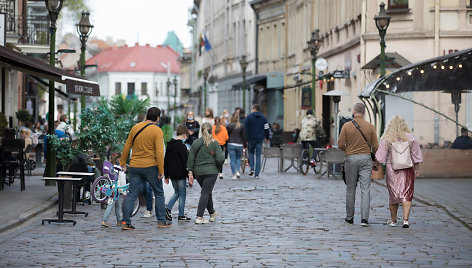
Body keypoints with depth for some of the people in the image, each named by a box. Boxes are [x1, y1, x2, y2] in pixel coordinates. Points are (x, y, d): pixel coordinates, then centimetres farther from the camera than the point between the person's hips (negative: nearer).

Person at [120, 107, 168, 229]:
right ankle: (161, 221, 13)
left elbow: (126, 146, 9)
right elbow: (159, 152, -15)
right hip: (151, 167, -4)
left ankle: (125, 222, -1)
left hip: (135, 167, 4)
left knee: (132, 194, 6)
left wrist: (122, 162, 18)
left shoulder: (135, 127, 5)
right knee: (159, 193, 11)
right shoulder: (157, 131, -9)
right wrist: (161, 171, -12)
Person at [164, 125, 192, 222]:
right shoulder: (182, 146, -15)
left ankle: (168, 209, 2)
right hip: (180, 174, -7)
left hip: (172, 174, 7)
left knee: (177, 192, 19)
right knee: (182, 194, 4)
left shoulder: (169, 145, 8)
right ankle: (181, 215, 7)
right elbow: (185, 162, -16)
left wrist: (166, 175, 18)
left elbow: (166, 161, 13)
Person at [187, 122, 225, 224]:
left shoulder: (195, 143, 4)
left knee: (207, 192, 20)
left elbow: (190, 159, 2)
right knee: (205, 193, -4)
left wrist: (190, 173, 5)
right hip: (211, 171, -4)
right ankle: (199, 217, -12)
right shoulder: (214, 143, -5)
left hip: (198, 172, 4)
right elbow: (220, 158, -12)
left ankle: (212, 213, 33)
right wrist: (218, 167, 8)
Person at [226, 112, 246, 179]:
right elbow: (244, 136, 4)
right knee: (238, 158, 19)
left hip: (231, 144, -1)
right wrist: (244, 145, 12)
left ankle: (234, 175, 0)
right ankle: (237, 172, 1)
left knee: (232, 160, 3)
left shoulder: (229, 125, -1)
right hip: (239, 144, 1)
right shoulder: (242, 126, 2)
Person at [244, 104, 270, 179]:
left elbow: (246, 129, -6)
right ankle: (256, 174, -1)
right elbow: (266, 129, 7)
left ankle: (252, 168, 0)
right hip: (260, 139, 2)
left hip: (251, 138, -2)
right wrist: (267, 138, 20)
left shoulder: (249, 117, -2)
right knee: (258, 155, 3)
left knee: (251, 153, 18)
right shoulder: (263, 118, 5)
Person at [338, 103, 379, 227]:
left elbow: (340, 144, -4)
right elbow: (375, 146, -1)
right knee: (365, 189, -2)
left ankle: (349, 217, 18)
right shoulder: (370, 127, -1)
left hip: (350, 159, 0)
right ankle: (364, 218, -11)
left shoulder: (347, 126, -3)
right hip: (365, 158, 0)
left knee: (350, 189, 10)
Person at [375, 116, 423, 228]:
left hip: (392, 170, 0)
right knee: (406, 194, 3)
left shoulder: (386, 139, -7)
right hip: (407, 170, 0)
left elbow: (381, 157, -6)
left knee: (393, 194, 11)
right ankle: (406, 219, -9)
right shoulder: (410, 138, -2)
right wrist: (417, 170, 13)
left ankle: (393, 220, 20)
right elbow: (416, 156, 4)